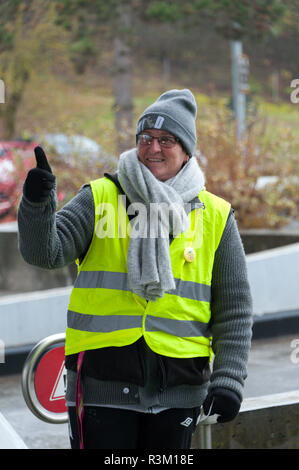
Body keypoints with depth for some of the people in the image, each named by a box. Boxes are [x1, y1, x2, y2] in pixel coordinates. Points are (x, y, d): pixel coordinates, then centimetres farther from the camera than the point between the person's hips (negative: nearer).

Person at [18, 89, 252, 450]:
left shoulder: (215, 216, 6)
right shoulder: (100, 199, 4)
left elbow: (234, 308, 8)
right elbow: (45, 251, -9)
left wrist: (229, 378, -2)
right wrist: (36, 203, -28)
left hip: (177, 388, 2)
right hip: (102, 379, -1)